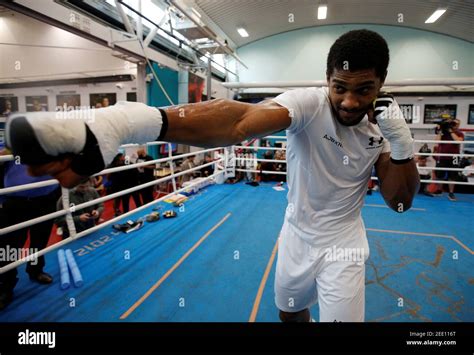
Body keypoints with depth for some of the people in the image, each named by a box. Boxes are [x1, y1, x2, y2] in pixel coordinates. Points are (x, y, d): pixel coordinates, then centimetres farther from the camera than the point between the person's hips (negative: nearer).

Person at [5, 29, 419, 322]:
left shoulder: (381, 127, -8)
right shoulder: (309, 103, -22)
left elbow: (401, 202, -6)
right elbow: (238, 120, -44)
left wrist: (401, 144, -25)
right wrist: (134, 120, -62)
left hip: (342, 245, 1)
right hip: (295, 237, 0)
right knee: (290, 312, 22)